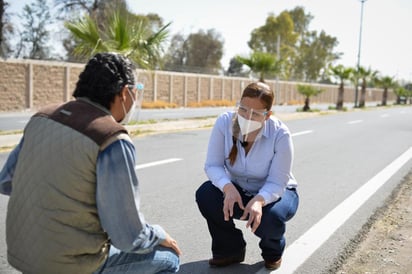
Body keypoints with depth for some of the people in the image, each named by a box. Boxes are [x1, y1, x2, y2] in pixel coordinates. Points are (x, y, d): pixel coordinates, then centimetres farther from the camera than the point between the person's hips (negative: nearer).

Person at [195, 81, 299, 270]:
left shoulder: (280, 135, -27)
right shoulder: (224, 122, -22)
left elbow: (277, 183, -24)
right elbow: (213, 165, -20)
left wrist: (259, 200, -46)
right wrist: (228, 187, -42)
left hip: (274, 193, -2)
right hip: (239, 190, 3)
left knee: (270, 218, -35)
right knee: (205, 194, -25)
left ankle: (273, 252, 7)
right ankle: (230, 249, 2)